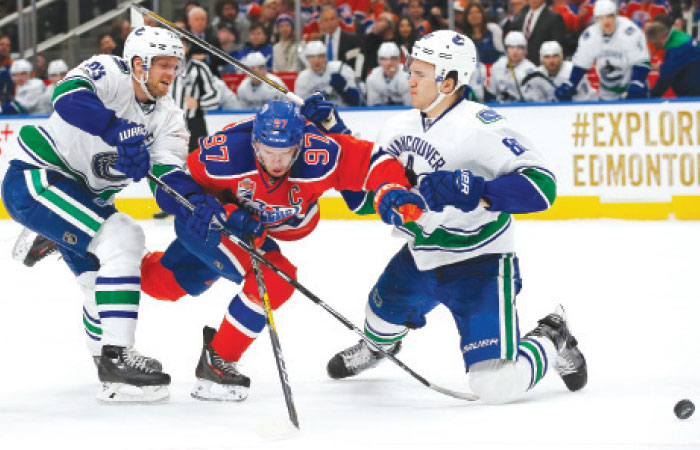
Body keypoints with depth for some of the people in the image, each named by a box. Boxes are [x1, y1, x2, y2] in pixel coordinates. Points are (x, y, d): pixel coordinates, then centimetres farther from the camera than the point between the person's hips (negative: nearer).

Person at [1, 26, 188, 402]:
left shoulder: (167, 117, 2)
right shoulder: (108, 73, -18)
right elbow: (68, 96, -40)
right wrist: (120, 131, -53)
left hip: (83, 194, 9)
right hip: (33, 179, -9)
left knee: (104, 278, 13)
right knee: (122, 239, -23)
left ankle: (109, 372, 35)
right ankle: (115, 355, -22)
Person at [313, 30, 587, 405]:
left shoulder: (480, 127, -25)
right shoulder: (401, 126, 1)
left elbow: (541, 185, -31)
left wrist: (475, 191, -41)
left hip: (477, 261, -7)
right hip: (419, 257, 7)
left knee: (496, 385, -15)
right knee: (382, 317, 27)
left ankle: (552, 343, 16)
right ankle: (376, 346, 65)